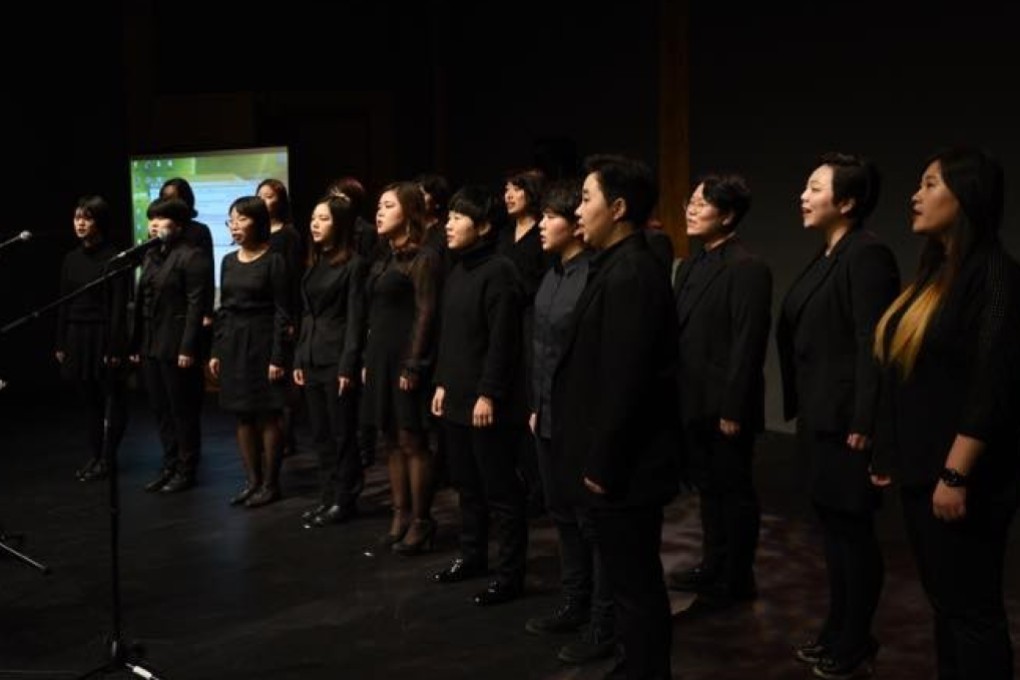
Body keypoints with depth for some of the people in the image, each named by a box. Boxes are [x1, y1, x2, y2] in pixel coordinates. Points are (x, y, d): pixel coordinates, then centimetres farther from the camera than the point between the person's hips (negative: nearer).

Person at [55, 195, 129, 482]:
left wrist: (115, 347, -16)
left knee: (113, 399, 4)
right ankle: (94, 456, 18)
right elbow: (64, 304, 11)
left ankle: (108, 458, 12)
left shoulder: (113, 257, -10)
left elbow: (119, 306, -12)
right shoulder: (72, 259, 8)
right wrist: (60, 343, 9)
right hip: (76, 335, 6)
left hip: (103, 334, -6)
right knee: (89, 400, 11)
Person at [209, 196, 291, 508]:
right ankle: (252, 480, 18)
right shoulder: (229, 261, 10)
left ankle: (270, 483, 9)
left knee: (267, 415, 1)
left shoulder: (273, 261, -9)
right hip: (233, 342, 6)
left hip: (262, 340, -6)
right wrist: (216, 351, 10)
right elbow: (223, 309, 14)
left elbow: (282, 313, -10)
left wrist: (278, 357, -15)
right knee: (243, 416, 9)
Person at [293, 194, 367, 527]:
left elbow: (356, 318, -12)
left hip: (337, 360, -8)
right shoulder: (314, 263, 14)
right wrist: (299, 359, 12)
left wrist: (348, 366, -16)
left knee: (342, 434, 1)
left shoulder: (354, 264, -9)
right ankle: (329, 496, 20)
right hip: (312, 359, 8)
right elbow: (308, 315, 16)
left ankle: (344, 500, 10)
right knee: (320, 435, 11)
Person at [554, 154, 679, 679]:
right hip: (613, 462, 10)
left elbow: (625, 381, -23)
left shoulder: (630, 274, -19)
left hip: (622, 468, -10)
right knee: (633, 579, 18)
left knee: (634, 584, 2)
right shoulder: (618, 267, 11)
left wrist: (601, 464, -18)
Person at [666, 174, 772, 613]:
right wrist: (677, 396, 9)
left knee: (734, 492, 5)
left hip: (724, 408, -8)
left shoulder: (747, 268, -15)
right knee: (708, 489, 18)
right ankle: (714, 568, 31)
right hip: (695, 404, 8)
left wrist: (733, 409, -20)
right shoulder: (691, 267, 12)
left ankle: (737, 581, 18)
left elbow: (748, 344, -19)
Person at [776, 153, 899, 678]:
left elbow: (873, 346, -21)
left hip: (846, 423, -9)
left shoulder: (867, 255, -17)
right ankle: (837, 631, 30)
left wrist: (863, 425, -23)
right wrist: (803, 412, 14)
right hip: (820, 419, 9)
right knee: (833, 526, 17)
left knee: (853, 530, 4)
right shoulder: (826, 257, 13)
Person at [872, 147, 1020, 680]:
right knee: (944, 601, 16)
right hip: (922, 469, 9)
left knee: (972, 607, 0)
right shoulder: (934, 273, 13)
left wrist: (956, 474, -22)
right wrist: (891, 454, 14)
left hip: (956, 477, -9)